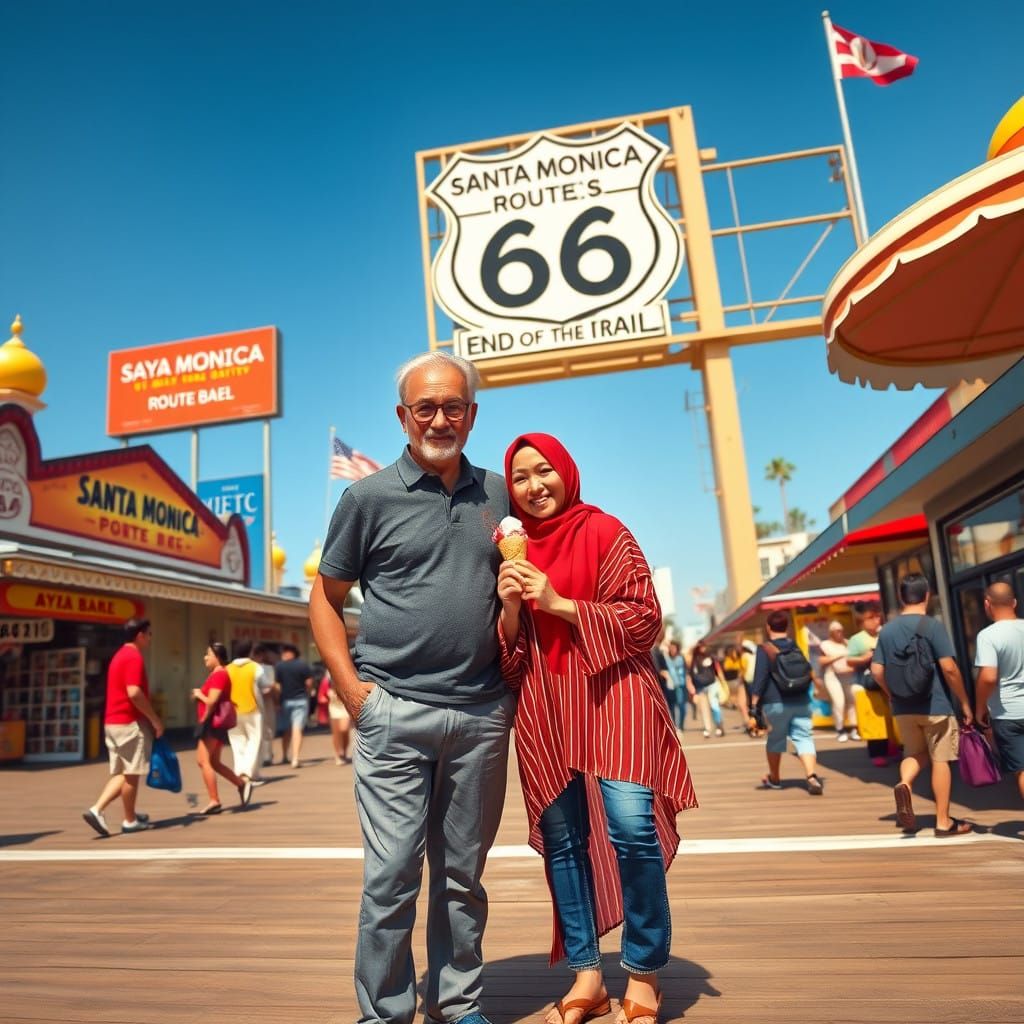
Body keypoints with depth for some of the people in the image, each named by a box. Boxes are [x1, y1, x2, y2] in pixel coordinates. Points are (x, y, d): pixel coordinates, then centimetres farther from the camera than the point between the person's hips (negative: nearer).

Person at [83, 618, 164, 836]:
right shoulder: (134, 657, -15)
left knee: (121, 773, 14)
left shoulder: (119, 655, 17)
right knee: (131, 773, 2)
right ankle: (130, 820, 11)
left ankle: (96, 809, 3)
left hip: (113, 722, 9)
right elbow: (134, 693, -25)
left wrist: (149, 718, 25)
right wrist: (155, 719, -16)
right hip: (130, 723, -9)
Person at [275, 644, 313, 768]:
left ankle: (284, 757, 28)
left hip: (285, 700, 1)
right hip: (301, 700, -1)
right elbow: (309, 682, -5)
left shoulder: (279, 666, -4)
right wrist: (308, 694, 11)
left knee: (286, 730, 17)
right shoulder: (303, 664, -4)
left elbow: (277, 684, -8)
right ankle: (295, 759, -12)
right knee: (297, 729, -3)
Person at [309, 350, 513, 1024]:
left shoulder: (497, 495, 10)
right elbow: (326, 598, 4)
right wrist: (353, 690, -4)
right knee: (392, 875, 1)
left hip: (483, 715, 3)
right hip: (395, 715, -3)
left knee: (464, 874, 15)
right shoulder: (370, 497, 0)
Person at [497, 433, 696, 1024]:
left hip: (610, 693, -4)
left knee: (632, 828, -15)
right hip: (545, 708, 4)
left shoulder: (605, 533, -1)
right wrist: (510, 605, -10)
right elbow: (506, 652, 12)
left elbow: (645, 620, -5)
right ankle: (587, 976, 22)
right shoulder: (511, 547, 11)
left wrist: (559, 603, -12)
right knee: (561, 838, 6)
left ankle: (644, 976, 6)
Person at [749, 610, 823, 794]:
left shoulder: (765, 650, -7)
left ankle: (774, 779, 29)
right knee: (804, 738, 1)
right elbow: (808, 675, 20)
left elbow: (759, 679, -14)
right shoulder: (797, 648, 10)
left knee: (775, 740, 13)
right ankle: (812, 776, -18)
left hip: (776, 703, -3)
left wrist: (754, 704, -13)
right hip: (801, 702, 3)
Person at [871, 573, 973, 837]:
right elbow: (949, 668, -15)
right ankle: (944, 822, 14)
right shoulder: (933, 626, -11)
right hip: (935, 706, -4)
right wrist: (964, 702, -4)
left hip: (903, 708, 4)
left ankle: (903, 784, -9)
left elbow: (876, 671, 2)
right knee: (940, 760, 7)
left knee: (915, 754, 21)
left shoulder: (887, 630, 2)